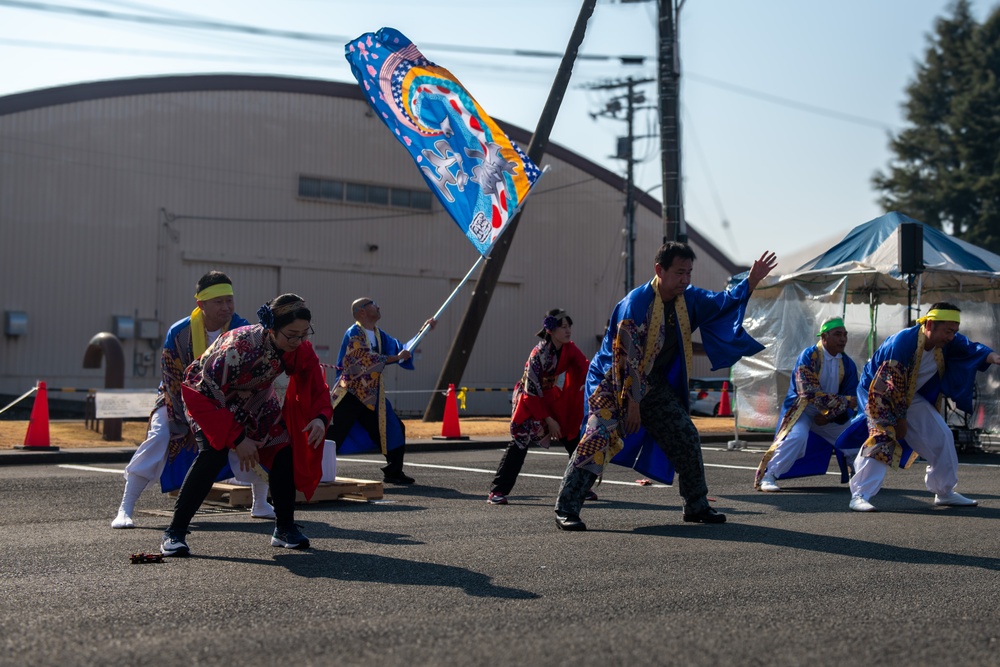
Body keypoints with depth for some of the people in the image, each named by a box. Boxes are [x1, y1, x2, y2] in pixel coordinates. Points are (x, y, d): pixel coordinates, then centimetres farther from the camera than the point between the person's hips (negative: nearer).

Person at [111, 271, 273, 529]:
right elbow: (173, 382, -19)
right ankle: (125, 510, -18)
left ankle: (261, 505, 11)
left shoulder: (241, 329, -20)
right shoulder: (179, 332, -25)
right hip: (179, 400, -2)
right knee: (159, 439, -24)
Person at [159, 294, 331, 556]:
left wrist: (320, 417, -32)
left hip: (255, 401, 6)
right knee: (213, 453, -27)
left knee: (284, 451, -10)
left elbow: (315, 387, -10)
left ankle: (285, 529, 6)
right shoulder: (239, 345, -39)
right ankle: (175, 533, -18)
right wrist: (238, 439, -31)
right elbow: (206, 393, -33)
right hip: (210, 396, -5)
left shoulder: (299, 348, -22)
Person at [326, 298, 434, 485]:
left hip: (372, 397, 8)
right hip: (351, 395, -8)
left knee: (394, 430, 6)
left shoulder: (379, 335, 13)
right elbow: (365, 358, -24)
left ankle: (393, 473, 16)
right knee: (334, 434, -10)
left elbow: (403, 349, 19)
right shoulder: (353, 333, -11)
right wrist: (395, 358, -20)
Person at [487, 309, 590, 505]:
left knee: (574, 440, 3)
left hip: (552, 401, 7)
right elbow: (532, 391, -22)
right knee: (519, 444, -15)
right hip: (529, 401, -7)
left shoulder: (569, 349, -6)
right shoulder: (539, 354, -25)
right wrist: (549, 421, -19)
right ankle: (497, 492, -13)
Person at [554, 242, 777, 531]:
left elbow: (723, 303, 11)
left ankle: (696, 506, 22)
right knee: (598, 439, -21)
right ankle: (566, 509, -17)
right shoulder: (636, 303, -25)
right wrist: (632, 402, -24)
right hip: (615, 382, -7)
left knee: (686, 438, 8)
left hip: (656, 385, 8)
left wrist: (752, 280, -6)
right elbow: (626, 357, -25)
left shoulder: (688, 299, -3)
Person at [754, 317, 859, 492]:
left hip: (832, 415, 6)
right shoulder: (808, 356, -18)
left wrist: (829, 417, -15)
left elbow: (852, 398, -1)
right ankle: (766, 476, -22)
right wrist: (845, 401, -29)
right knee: (796, 436, -31)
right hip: (802, 409, -6)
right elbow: (811, 394, -27)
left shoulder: (847, 364, 0)